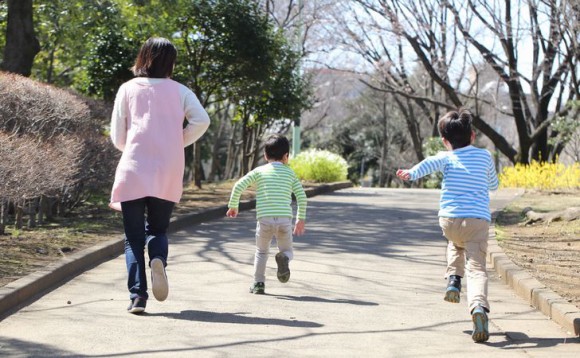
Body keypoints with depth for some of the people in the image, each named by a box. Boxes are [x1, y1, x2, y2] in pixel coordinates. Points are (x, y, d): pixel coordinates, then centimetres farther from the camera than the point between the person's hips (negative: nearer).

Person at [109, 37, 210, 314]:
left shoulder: (128, 89, 8)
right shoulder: (179, 91, 9)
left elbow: (117, 137, 7)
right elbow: (202, 121, -6)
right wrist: (178, 143, 8)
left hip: (133, 172, -1)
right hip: (168, 174, 1)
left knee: (133, 237, 6)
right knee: (158, 229, 16)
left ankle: (137, 295, -8)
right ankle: (158, 259, -16)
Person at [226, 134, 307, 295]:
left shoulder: (259, 171, 11)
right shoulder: (290, 173, 14)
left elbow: (239, 186, 1)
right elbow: (302, 197, 10)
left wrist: (233, 206, 15)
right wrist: (301, 219, 20)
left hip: (264, 219, 0)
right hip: (285, 220, 0)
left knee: (261, 251, 21)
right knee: (287, 251, 18)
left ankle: (258, 283, 9)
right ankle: (283, 258, -17)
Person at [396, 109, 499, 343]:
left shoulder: (446, 158, 8)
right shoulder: (485, 156, 16)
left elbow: (430, 163, -16)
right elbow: (494, 185, 31)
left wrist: (411, 174, -32)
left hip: (449, 220, 1)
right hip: (479, 220, 0)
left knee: (456, 244, 36)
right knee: (477, 269, -9)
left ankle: (453, 279, 18)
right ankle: (479, 306, -35)